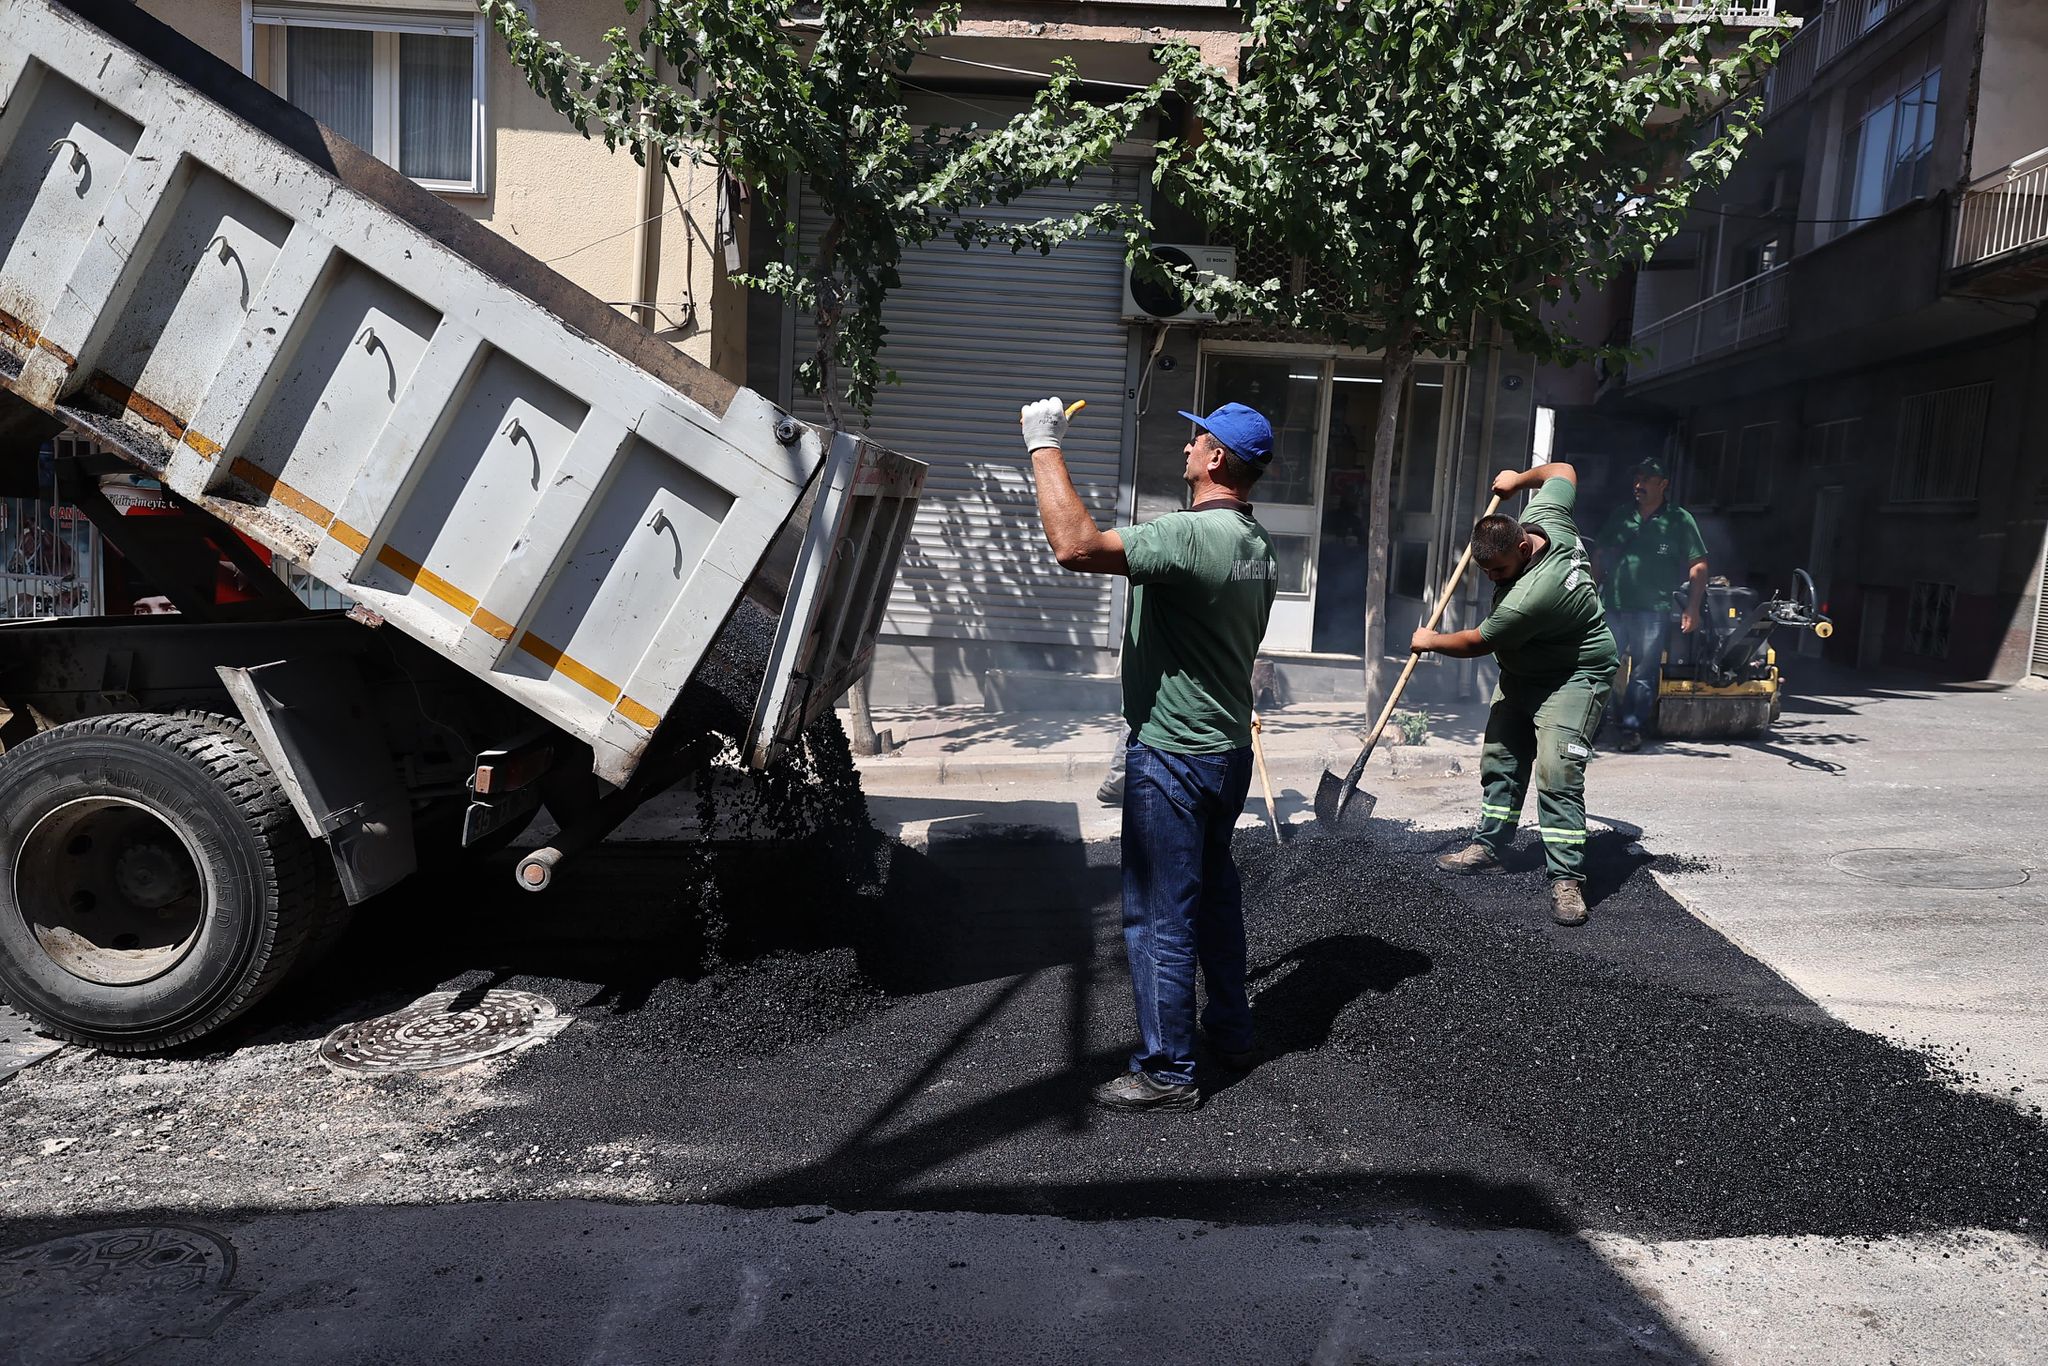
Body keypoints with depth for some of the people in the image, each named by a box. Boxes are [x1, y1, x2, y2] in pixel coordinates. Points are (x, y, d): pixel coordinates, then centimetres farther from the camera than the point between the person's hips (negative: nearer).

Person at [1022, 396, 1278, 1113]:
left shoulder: (1192, 535, -24)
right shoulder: (1256, 541, 7)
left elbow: (1075, 545, -34)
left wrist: (1044, 446, -22)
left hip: (1172, 755, -10)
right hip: (1229, 747, 10)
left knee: (1159, 915, 1)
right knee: (1214, 890, 23)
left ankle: (1166, 1071, 12)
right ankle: (1231, 1029, 38)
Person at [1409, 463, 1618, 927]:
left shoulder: (1530, 597, -36)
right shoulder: (1544, 516, -12)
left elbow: (1476, 643, -20)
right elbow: (1563, 471, 8)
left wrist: (1430, 641, -3)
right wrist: (1519, 478, 18)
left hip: (1573, 676, -10)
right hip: (1521, 671, 10)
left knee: (1558, 773, -19)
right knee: (1499, 760, 11)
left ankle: (1566, 880, -17)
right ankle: (1489, 846, 22)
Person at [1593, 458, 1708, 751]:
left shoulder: (1679, 521, 3)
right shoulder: (1621, 516, 14)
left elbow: (1698, 566, 1)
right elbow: (1599, 555, 20)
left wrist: (1692, 609, -6)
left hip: (1652, 610, -3)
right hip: (1611, 606, 3)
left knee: (1643, 672, -2)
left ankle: (1632, 727, 4)